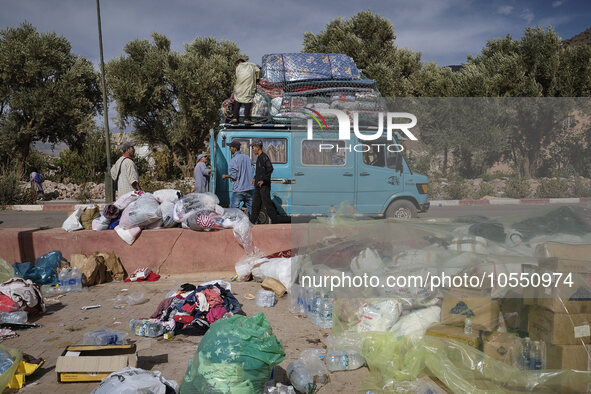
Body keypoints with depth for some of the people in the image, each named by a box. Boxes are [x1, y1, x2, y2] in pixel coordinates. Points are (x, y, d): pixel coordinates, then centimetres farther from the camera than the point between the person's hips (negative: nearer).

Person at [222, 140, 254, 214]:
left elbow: (234, 176, -14)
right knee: (251, 208, 10)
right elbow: (252, 171, 12)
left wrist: (225, 176, 3)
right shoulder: (247, 157, 8)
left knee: (233, 209, 2)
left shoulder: (233, 160, -11)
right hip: (249, 188, 6)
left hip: (238, 189, -6)